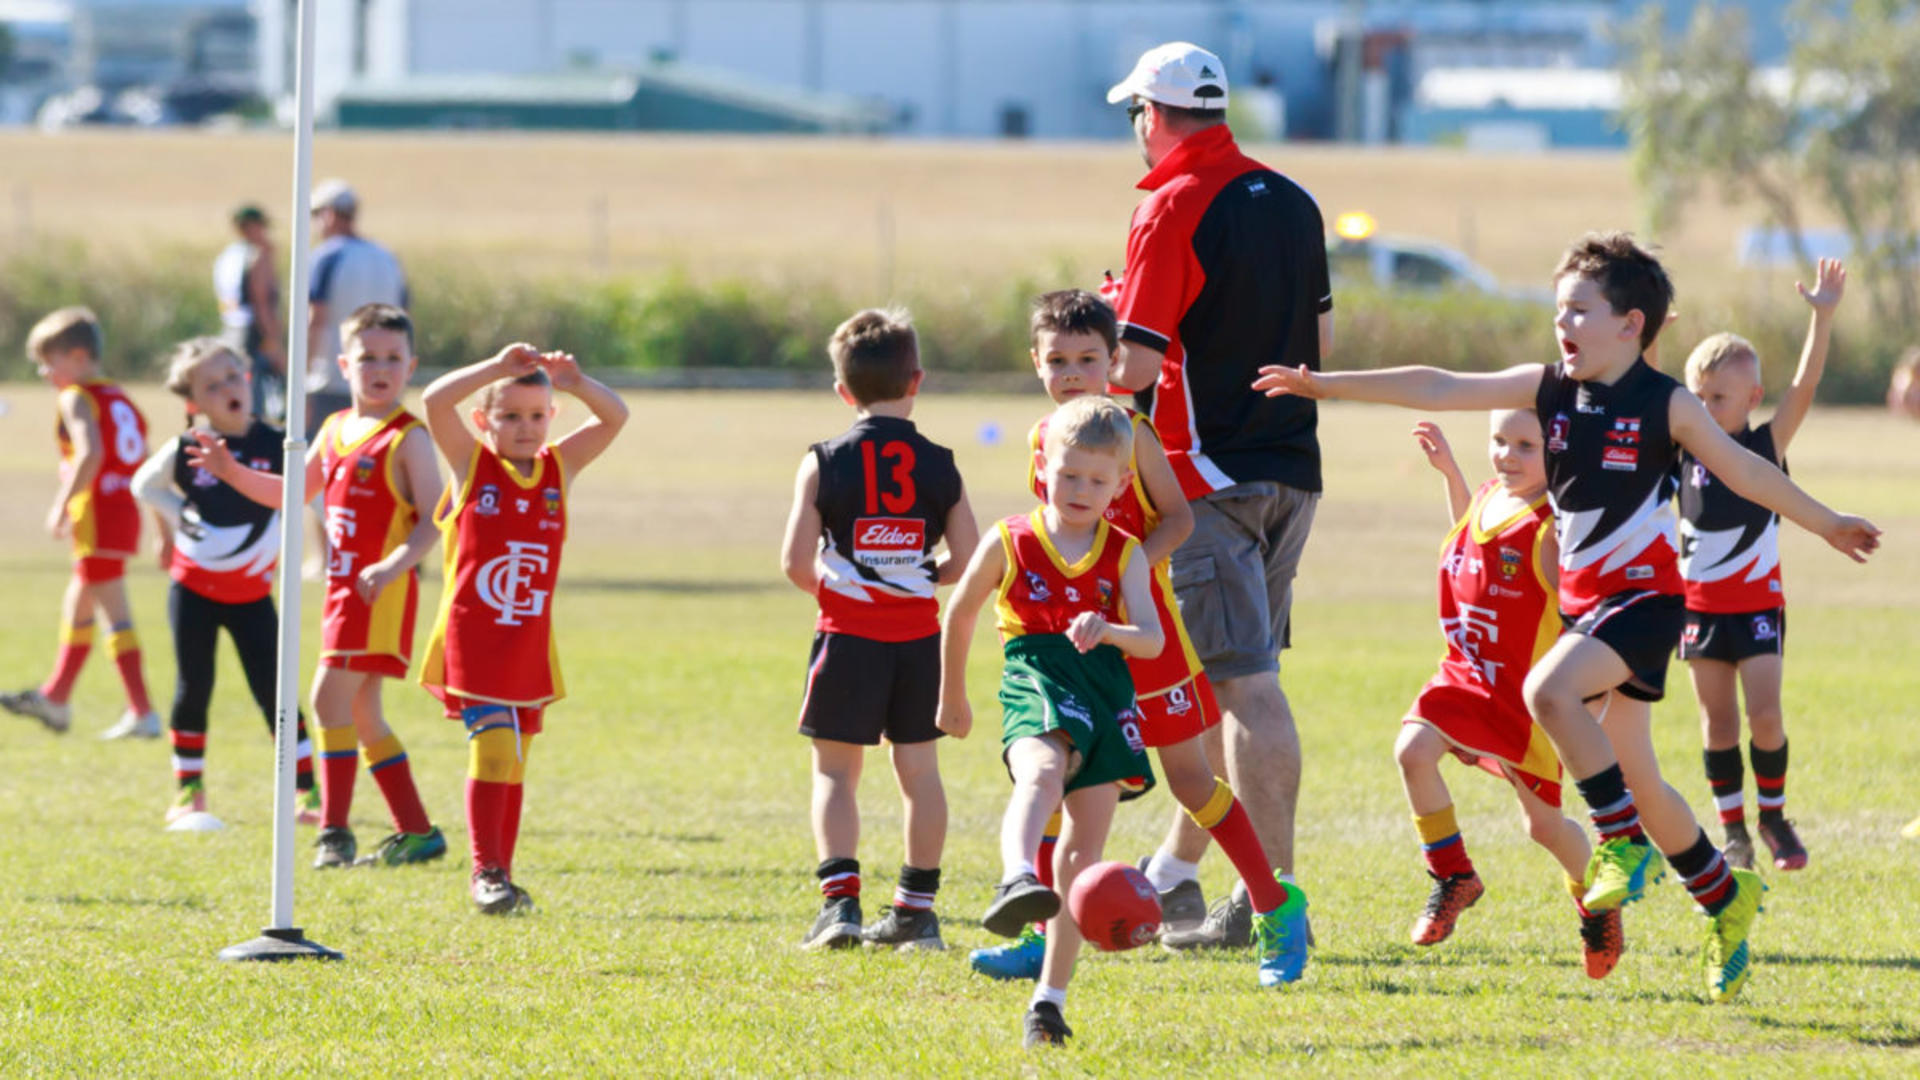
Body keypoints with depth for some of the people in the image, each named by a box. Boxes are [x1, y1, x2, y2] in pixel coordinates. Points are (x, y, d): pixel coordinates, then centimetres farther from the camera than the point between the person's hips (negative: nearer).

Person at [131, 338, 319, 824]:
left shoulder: (276, 447, -10)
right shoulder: (185, 451, -8)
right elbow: (145, 485, 9)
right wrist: (180, 517, -2)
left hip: (251, 592, -1)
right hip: (194, 586, 1)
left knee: (273, 689, -4)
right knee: (193, 688, 6)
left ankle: (307, 789, 0)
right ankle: (189, 788, 19)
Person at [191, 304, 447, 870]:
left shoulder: (408, 439, -9)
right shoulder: (335, 430, 13)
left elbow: (433, 519, -14)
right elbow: (293, 492, 26)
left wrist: (394, 565, -29)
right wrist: (232, 472, 14)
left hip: (383, 591, -8)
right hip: (343, 586, 8)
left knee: (331, 696, -15)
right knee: (361, 713, 11)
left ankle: (334, 829, -10)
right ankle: (416, 832, 19)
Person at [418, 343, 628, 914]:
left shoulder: (559, 467, 6)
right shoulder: (472, 463, -3)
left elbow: (614, 418, -1)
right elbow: (435, 402, -17)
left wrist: (576, 384, -18)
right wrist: (498, 368, -23)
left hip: (528, 642, 4)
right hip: (471, 636, -4)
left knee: (512, 760, 10)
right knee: (492, 745, -14)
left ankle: (500, 876, 19)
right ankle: (486, 871, -7)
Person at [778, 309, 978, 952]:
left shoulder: (824, 464, -4)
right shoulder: (940, 466, 1)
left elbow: (796, 562, -9)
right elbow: (967, 560, -2)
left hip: (848, 629, -2)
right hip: (918, 633, 2)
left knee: (835, 768, 4)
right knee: (918, 767, 11)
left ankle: (839, 900, -10)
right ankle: (917, 910, 14)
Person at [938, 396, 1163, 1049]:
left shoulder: (1124, 555, 9)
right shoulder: (1009, 544, 6)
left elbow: (1152, 639, -3)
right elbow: (959, 614, 20)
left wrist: (1107, 629, -25)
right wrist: (952, 697, 28)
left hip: (1104, 689, 3)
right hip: (1036, 680, -3)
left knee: (1086, 844, 2)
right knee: (1042, 772, -37)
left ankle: (1050, 996, 10)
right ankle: (1016, 882, -65)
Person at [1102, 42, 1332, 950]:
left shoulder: (1172, 211, -13)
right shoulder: (1291, 204, 10)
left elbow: (1136, 364, -16)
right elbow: (1322, 340, 18)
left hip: (1209, 476, -8)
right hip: (1291, 467, 8)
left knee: (1246, 686, -9)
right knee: (1226, 679, 16)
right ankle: (1175, 872, 25)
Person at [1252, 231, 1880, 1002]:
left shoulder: (1667, 406, -10)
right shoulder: (1548, 389, 3)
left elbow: (1744, 471, -2)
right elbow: (1438, 390, 0)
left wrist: (1826, 525, 4)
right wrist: (1325, 385, -4)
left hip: (1645, 593, -6)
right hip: (1585, 599, 6)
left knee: (1548, 690, -29)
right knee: (1634, 777, 10)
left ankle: (1625, 843, -17)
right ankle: (1726, 898, 27)